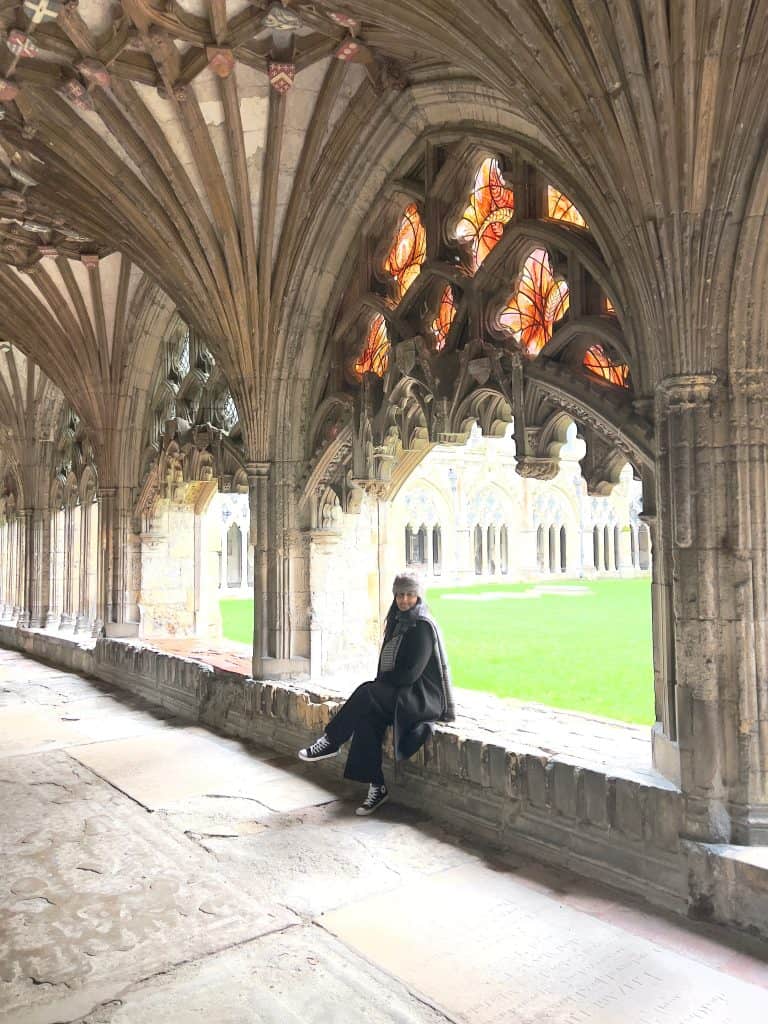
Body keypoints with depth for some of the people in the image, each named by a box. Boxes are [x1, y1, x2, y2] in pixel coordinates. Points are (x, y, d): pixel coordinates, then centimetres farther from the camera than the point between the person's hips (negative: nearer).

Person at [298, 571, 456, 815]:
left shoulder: (423, 626, -12)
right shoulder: (398, 622, 13)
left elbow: (411, 673, -17)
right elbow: (389, 665, 16)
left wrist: (378, 683, -8)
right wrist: (379, 684, -2)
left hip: (423, 699, -7)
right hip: (400, 693, 7)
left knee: (367, 693, -27)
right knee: (367, 718, -21)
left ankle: (330, 742, -11)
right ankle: (376, 786, -16)